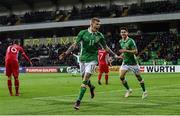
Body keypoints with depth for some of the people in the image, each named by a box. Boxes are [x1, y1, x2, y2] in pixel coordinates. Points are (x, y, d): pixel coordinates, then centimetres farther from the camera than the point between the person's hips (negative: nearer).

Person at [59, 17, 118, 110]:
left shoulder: (100, 36, 0)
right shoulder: (83, 33, -2)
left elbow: (105, 47, 11)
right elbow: (75, 44, 1)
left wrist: (115, 55, 7)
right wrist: (66, 53, -7)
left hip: (92, 59, -2)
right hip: (82, 59, 2)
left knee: (85, 80, -12)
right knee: (84, 77, 11)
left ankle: (78, 101, -10)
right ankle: (91, 87, 46)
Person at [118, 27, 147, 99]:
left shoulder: (131, 41, -16)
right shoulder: (120, 41, 6)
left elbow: (135, 51, -21)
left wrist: (126, 51, -29)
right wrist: (122, 54, 4)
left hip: (132, 62, -6)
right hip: (125, 62, 6)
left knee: (138, 77, 3)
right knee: (121, 77, -7)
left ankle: (144, 92, 20)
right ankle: (128, 90, 13)